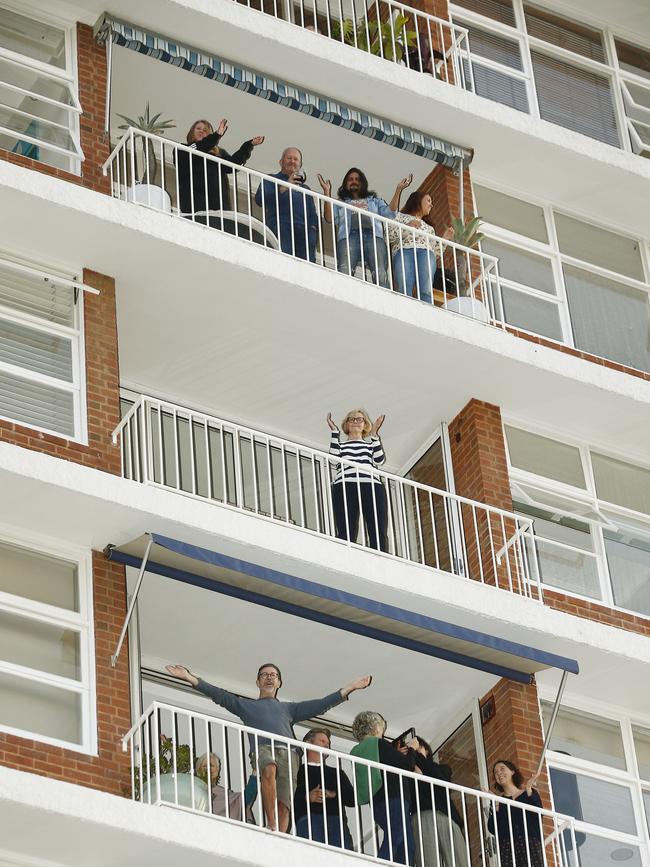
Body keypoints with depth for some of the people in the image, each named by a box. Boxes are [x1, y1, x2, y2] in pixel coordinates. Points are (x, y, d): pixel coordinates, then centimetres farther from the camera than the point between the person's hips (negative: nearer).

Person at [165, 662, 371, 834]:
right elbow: (219, 695, 23)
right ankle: (271, 825, -42)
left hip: (288, 753, 3)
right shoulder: (246, 705, 33)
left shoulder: (289, 708, 38)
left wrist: (352, 687, 25)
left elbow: (322, 704, 31)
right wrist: (189, 677, 13)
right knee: (269, 769, -39)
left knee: (284, 805, -18)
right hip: (262, 748, -3)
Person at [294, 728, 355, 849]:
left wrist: (332, 794, 1)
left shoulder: (336, 773, 32)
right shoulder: (298, 771, 20)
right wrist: (307, 798, -12)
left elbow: (352, 799, 17)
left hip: (337, 820, 3)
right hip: (309, 819, -3)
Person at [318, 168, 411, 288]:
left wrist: (398, 190, 17)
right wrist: (327, 191, 13)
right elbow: (329, 217, 15)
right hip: (349, 236, -1)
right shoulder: (341, 203, 35)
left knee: (381, 275, -27)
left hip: (374, 236, 1)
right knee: (344, 273, -32)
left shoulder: (374, 200, 38)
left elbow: (389, 213, 20)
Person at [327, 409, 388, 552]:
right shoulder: (340, 445, 28)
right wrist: (334, 432, 8)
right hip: (345, 486, -1)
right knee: (346, 535, -14)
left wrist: (374, 433, 5)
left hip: (372, 486, 1)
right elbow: (334, 457, 4)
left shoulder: (372, 444, 29)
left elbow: (379, 460, 7)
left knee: (378, 535, -14)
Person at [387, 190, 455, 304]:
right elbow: (389, 235, 11)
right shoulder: (401, 216, 29)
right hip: (404, 251, -3)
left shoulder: (429, 228, 39)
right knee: (405, 292, -29)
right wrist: (407, 227, 0)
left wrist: (445, 238, 18)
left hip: (426, 253, 3)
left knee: (426, 292, -26)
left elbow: (436, 251, 29)